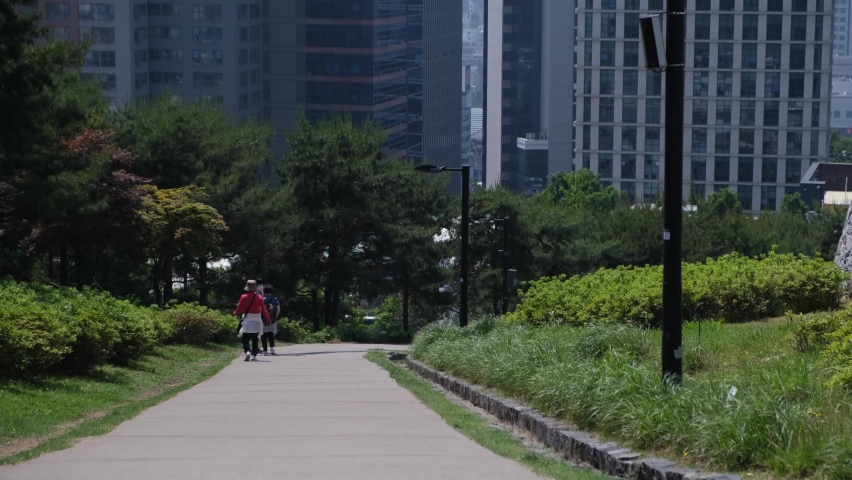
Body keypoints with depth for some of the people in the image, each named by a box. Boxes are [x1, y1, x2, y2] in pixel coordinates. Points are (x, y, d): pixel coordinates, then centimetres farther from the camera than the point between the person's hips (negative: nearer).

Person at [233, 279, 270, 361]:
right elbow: (263, 310, -4)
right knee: (255, 339, 13)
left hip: (247, 321, -2)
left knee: (245, 339, 0)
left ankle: (247, 351, -25)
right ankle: (254, 355, 8)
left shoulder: (244, 297, -8)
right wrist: (267, 319, 5)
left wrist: (235, 313, 17)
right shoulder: (259, 298, -4)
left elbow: (239, 310, -4)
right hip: (257, 321, 2)